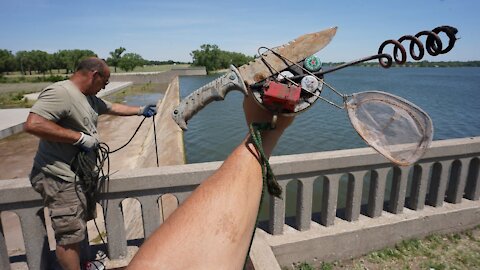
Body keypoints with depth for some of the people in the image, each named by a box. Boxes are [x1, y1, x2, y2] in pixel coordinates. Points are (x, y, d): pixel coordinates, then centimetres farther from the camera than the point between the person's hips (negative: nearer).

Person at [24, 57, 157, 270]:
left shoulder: (89, 98, 11)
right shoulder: (60, 92, -20)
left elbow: (113, 108, 27)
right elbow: (32, 124, -30)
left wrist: (140, 111, 31)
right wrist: (80, 137, -26)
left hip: (80, 175, 10)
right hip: (59, 179, -10)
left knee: (78, 228, 24)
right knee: (69, 236, 1)